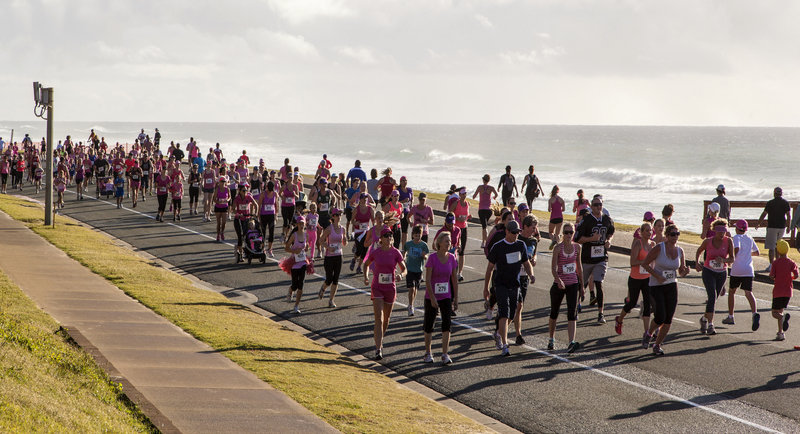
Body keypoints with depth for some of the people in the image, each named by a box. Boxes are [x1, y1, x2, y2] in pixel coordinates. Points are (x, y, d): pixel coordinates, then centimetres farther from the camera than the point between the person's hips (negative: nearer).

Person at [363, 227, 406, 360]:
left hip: (390, 289, 2)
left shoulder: (396, 253, -4)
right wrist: (366, 277, -1)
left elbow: (404, 269, 4)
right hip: (377, 288, -2)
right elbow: (366, 264, 15)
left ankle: (380, 339, 42)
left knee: (386, 319, 15)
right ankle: (378, 349, -16)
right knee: (379, 318, -13)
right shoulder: (375, 252, -4)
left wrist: (400, 275, -18)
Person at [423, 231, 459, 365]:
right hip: (431, 296, -3)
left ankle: (445, 354, -6)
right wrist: (432, 298, -18)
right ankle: (428, 353, 23)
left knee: (447, 324, -9)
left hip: (446, 297, 3)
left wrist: (456, 298, 7)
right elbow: (427, 280, -13)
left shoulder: (451, 258, 1)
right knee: (429, 325, 7)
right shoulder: (432, 258, -12)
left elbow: (454, 279, 8)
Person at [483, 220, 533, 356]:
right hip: (501, 285, -5)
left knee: (511, 315, 13)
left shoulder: (521, 245, 5)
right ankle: (504, 346, -19)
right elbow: (490, 268, -1)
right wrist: (486, 288, 1)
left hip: (515, 285, 5)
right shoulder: (497, 247, -8)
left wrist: (531, 275, -7)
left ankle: (498, 334, 41)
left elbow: (526, 263, 15)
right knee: (504, 314, -16)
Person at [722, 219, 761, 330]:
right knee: (748, 293, -6)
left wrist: (732, 257, -6)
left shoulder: (737, 237, -3)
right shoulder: (750, 239, 14)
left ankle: (730, 317, 22)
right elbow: (757, 252, 24)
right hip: (749, 271, 3)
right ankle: (755, 313, -32)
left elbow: (737, 248, -22)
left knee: (731, 292, 15)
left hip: (737, 270, -3)